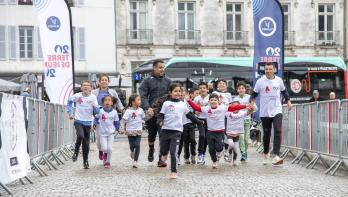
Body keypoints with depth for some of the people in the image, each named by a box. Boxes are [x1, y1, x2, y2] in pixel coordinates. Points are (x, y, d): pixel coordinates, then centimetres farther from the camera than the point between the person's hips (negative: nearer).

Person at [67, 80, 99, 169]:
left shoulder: (93, 97, -5)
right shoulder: (77, 96, -6)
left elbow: (97, 112, -6)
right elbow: (69, 101, 16)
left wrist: (94, 106, -26)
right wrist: (70, 113, 11)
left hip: (88, 122, 1)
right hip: (78, 121, -1)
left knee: (86, 144, 7)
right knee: (80, 136, -28)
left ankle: (86, 161, 25)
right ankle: (76, 152, -2)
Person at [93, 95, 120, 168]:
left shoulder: (114, 112, -4)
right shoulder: (100, 111, -8)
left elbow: (116, 121, 8)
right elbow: (96, 118, 7)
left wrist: (117, 129, 7)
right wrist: (95, 124, -5)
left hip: (111, 133, 1)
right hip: (102, 133, -1)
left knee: (109, 149, -5)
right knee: (104, 148, -6)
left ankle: (107, 162, 16)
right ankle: (105, 153, 31)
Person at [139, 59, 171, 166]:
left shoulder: (167, 81, 5)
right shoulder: (148, 81, 0)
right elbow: (143, 96, -6)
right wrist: (147, 107, -19)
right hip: (151, 112, 0)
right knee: (152, 134, 14)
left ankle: (161, 158, 2)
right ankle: (151, 149, 42)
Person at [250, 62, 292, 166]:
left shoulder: (279, 80, 2)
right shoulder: (260, 81, -4)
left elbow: (284, 91, 18)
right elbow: (254, 94, 3)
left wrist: (288, 101, 7)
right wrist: (252, 102, -14)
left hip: (277, 111, 0)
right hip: (264, 112, 0)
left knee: (278, 131, -17)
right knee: (266, 134, 10)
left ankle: (276, 156, -20)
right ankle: (266, 154, 33)